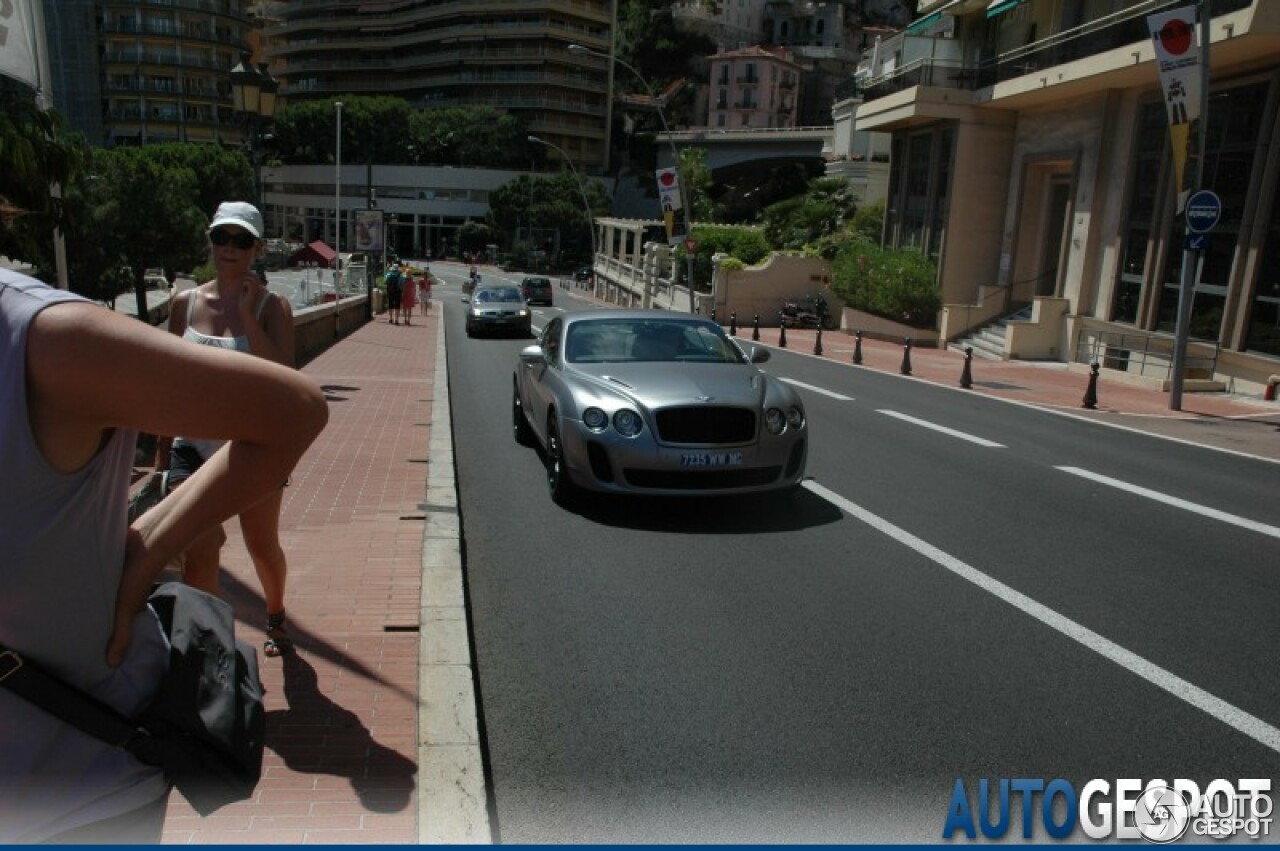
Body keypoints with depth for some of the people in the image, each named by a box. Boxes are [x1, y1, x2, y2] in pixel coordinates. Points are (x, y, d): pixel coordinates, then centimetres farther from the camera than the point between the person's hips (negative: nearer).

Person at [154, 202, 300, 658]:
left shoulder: (272, 306, -7)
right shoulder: (186, 303, 2)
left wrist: (246, 313, -21)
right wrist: (163, 448, 12)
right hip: (194, 446, 2)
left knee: (263, 547, 15)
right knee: (198, 555, -8)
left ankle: (276, 616, 43)